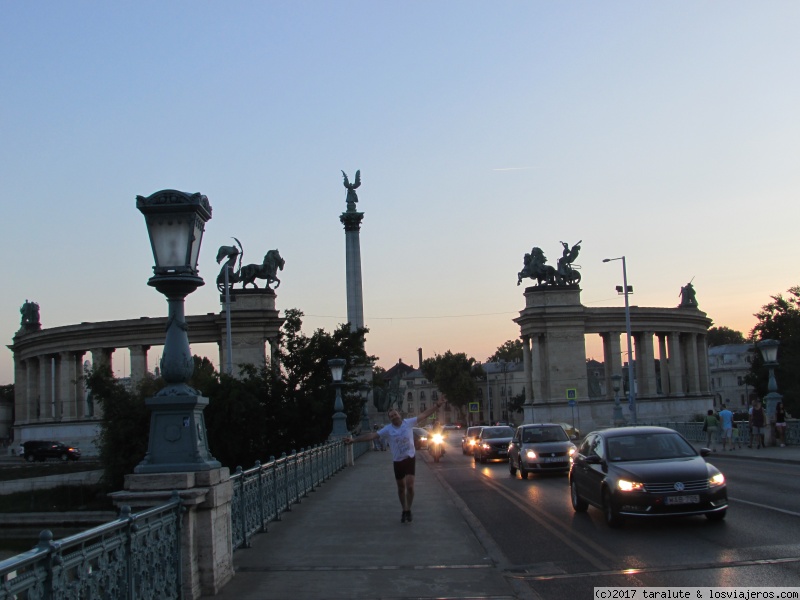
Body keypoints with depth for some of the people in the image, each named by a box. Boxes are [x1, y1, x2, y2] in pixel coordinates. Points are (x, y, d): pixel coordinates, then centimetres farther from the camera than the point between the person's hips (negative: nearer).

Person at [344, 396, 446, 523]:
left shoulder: (409, 422, -5)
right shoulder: (387, 429, -6)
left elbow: (424, 414, -2)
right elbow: (372, 435, -12)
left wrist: (437, 405, -7)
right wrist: (354, 439, -20)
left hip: (410, 458, -1)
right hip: (397, 461, 1)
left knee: (410, 486, -12)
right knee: (401, 488, 10)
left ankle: (408, 510, 6)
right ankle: (404, 511, 27)